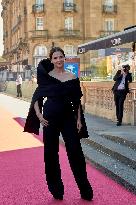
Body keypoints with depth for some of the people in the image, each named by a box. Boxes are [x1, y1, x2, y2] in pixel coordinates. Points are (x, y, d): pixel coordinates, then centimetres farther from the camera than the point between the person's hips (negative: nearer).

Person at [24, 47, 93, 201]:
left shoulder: (72, 78, 5)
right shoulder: (46, 76, 1)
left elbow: (77, 101, 7)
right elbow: (36, 97, 2)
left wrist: (79, 119, 2)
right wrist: (38, 115, -9)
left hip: (69, 117, 1)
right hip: (50, 117, -1)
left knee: (75, 152, -1)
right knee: (51, 153, 5)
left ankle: (85, 191, 10)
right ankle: (56, 190, 20)